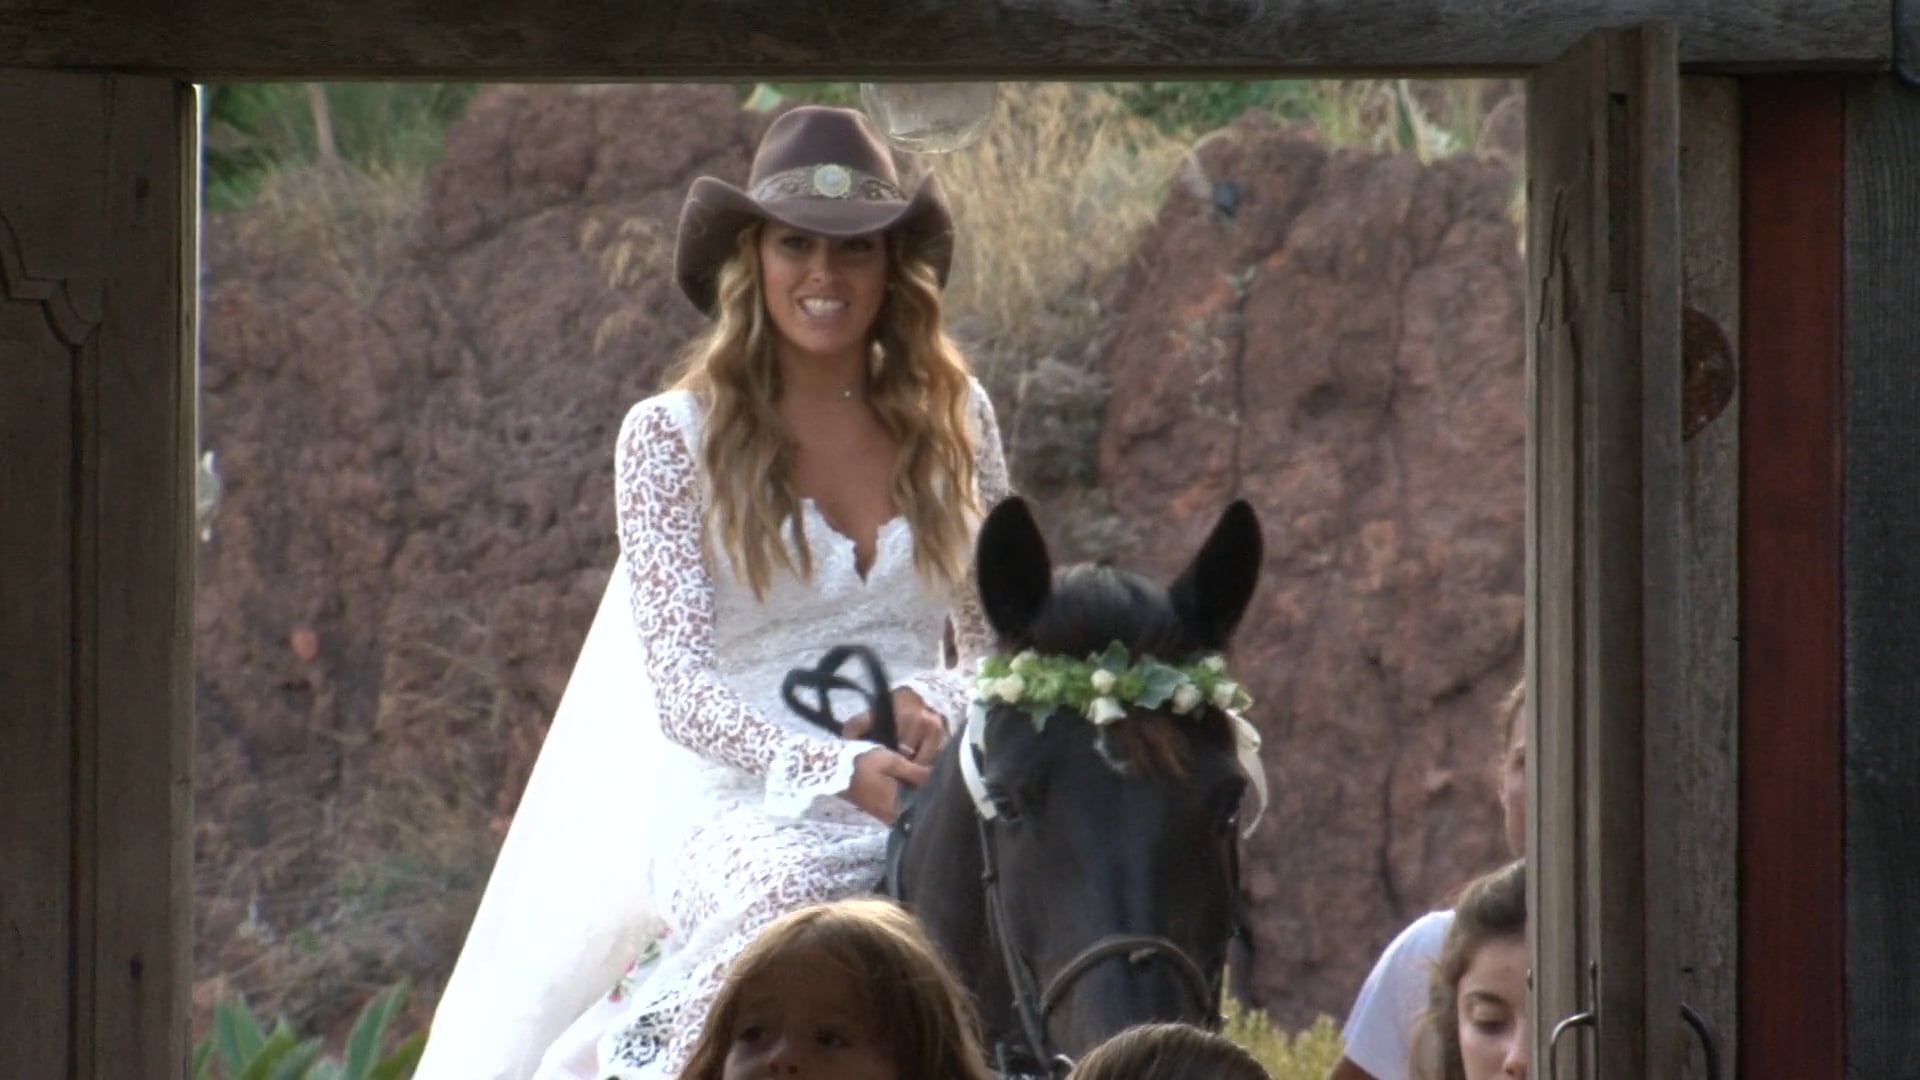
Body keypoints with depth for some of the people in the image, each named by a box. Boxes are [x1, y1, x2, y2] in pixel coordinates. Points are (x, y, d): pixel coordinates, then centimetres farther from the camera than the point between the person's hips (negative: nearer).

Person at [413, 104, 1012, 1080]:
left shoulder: (954, 420, 13)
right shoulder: (675, 438, 4)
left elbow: (1002, 637, 14)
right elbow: (681, 689, -5)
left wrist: (936, 703, -10)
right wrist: (838, 771, -22)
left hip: (928, 793, 3)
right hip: (749, 812, -3)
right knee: (797, 901, -39)